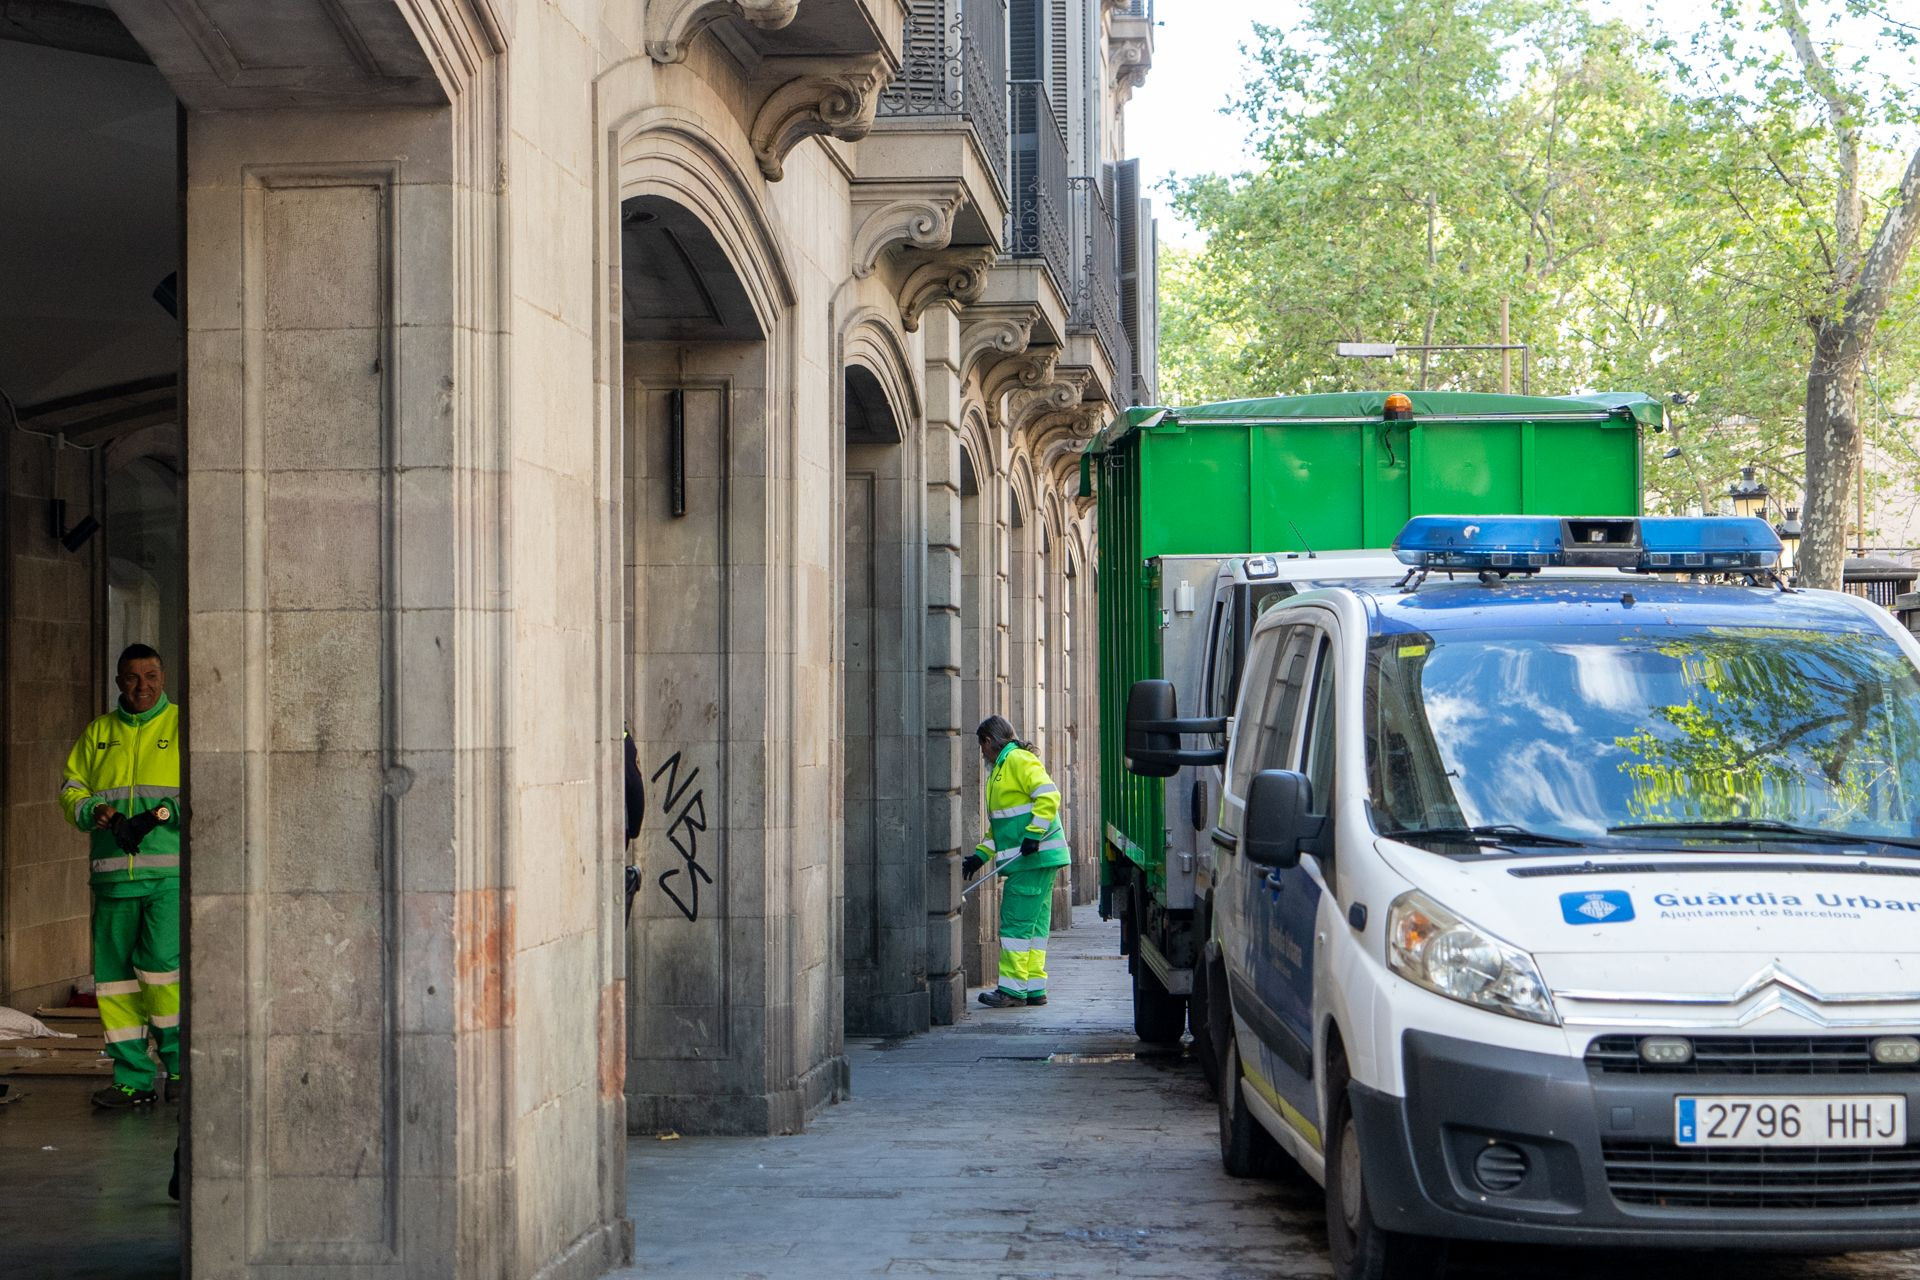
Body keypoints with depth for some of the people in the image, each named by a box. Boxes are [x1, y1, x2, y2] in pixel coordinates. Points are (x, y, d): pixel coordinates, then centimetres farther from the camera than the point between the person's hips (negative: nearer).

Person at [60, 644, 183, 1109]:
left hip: (171, 872, -4)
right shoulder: (98, 734, 18)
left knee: (162, 964, -15)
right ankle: (134, 1078, 11)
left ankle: (181, 1062, 2)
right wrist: (94, 811, -5)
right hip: (113, 874, 4)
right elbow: (72, 789, 16)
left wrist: (157, 816, -16)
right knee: (114, 973, 3)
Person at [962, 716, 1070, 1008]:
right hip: (1025, 861, 10)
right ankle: (1034, 989, 11)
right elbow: (999, 825, 29)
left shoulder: (1019, 761, -9)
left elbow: (1049, 796, -20)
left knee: (1017, 923, -10)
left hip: (1034, 857, -10)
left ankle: (1012, 990, -9)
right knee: (1034, 924, 10)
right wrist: (980, 855, 23)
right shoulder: (1000, 769, 23)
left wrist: (1033, 834, -24)